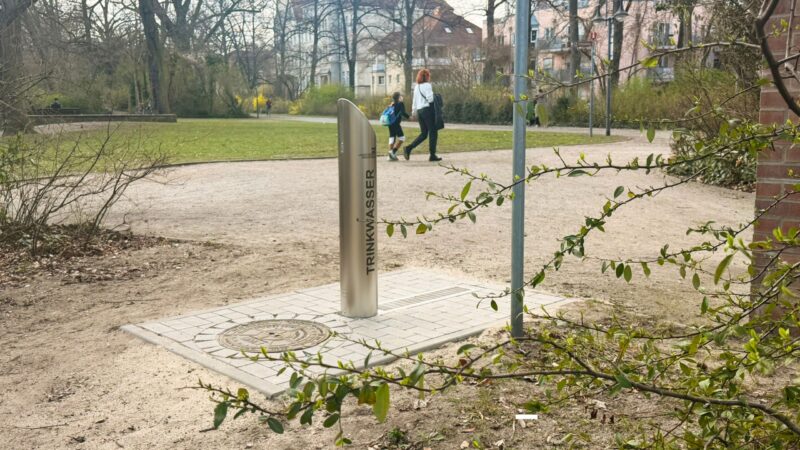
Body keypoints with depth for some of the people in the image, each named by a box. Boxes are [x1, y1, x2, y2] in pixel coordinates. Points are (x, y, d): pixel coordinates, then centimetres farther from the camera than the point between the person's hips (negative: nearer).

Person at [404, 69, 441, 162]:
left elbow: (414, 101, 18)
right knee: (433, 132, 1)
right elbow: (430, 98, -19)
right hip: (427, 109, -8)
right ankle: (432, 155, 1)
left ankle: (408, 148, -3)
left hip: (419, 110, 8)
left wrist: (413, 112, 24)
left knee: (423, 134, 12)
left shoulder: (416, 87, 14)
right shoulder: (427, 85, -9)